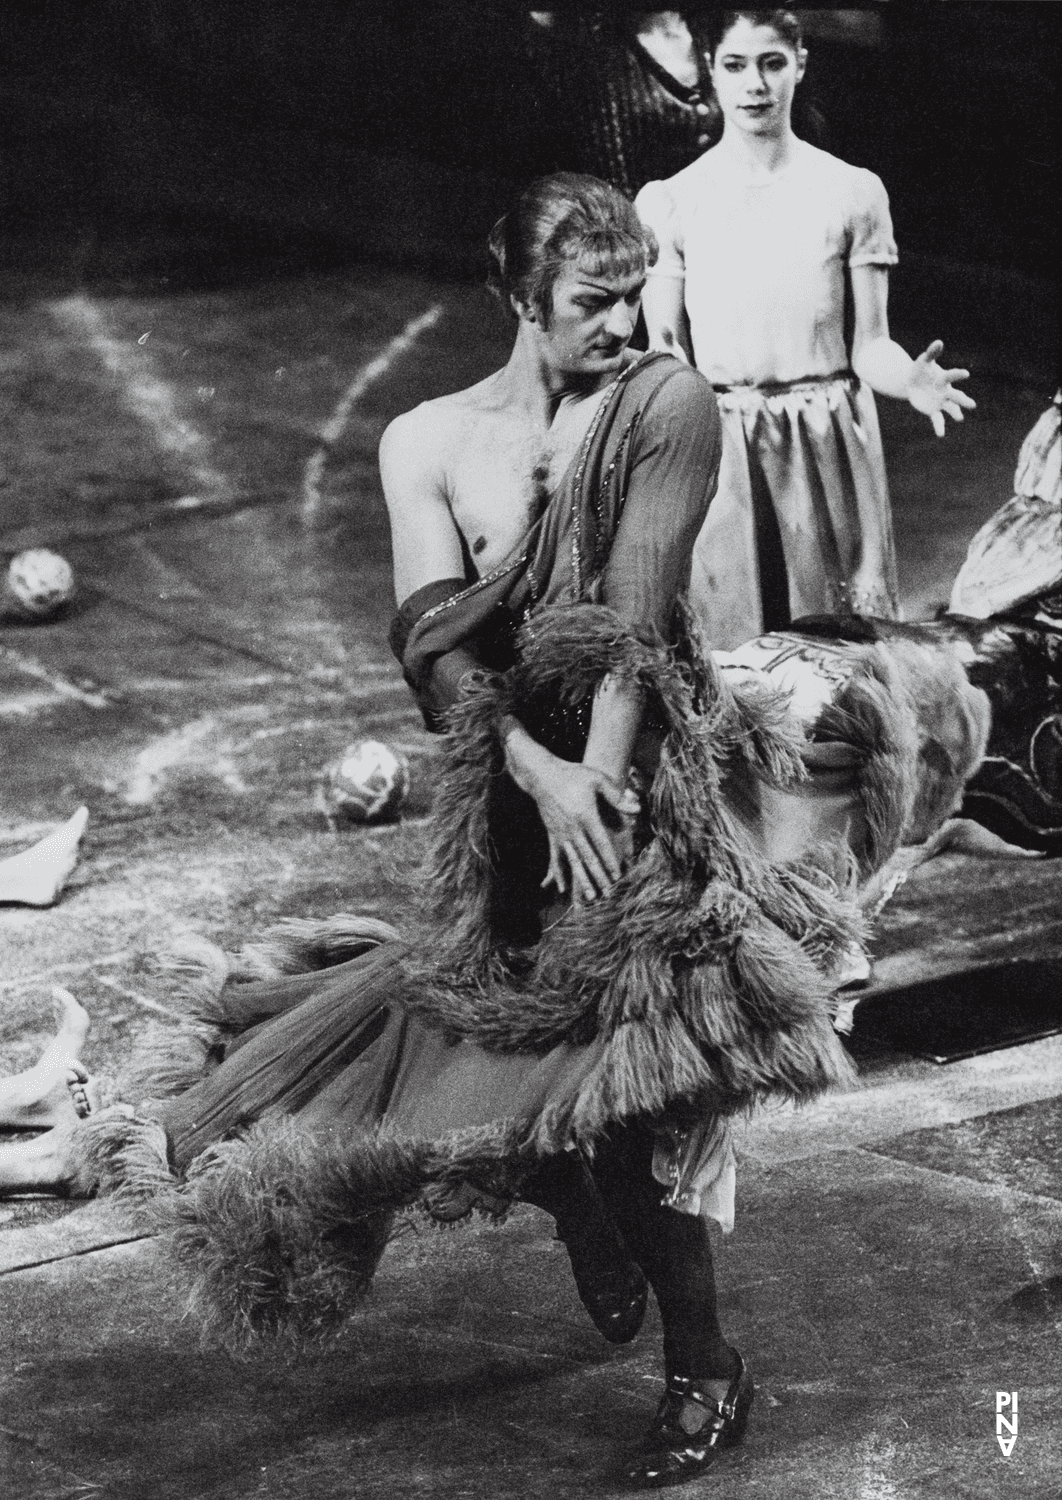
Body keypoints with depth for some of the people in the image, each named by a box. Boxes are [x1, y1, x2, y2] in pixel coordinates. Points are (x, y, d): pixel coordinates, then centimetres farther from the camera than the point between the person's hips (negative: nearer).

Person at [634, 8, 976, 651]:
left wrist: (913, 381, -19)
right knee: (724, 652, 2)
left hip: (830, 449, 0)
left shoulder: (852, 192, 2)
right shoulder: (669, 202, 3)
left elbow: (870, 344, 2)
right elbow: (666, 354, 5)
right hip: (717, 453, 0)